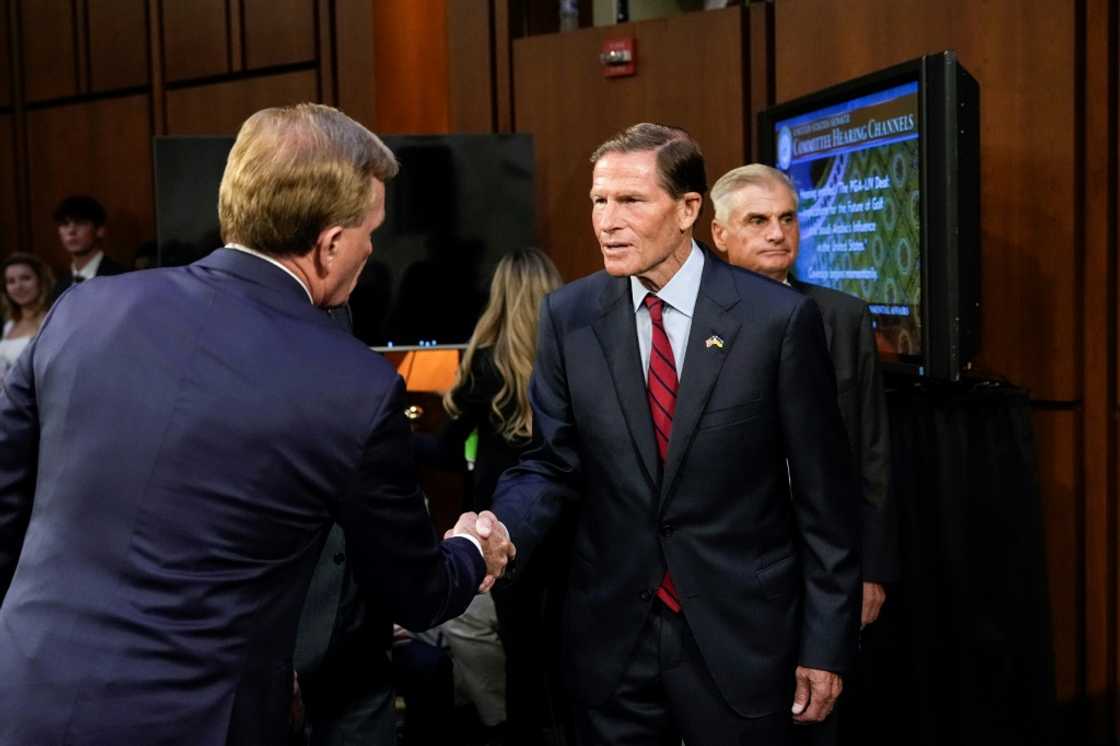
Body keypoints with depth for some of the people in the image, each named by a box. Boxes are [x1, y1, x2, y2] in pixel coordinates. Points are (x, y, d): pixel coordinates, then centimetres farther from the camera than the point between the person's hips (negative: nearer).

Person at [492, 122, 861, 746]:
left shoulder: (779, 317, -10)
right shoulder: (569, 316, -1)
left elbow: (823, 491, -5)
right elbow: (552, 464, 1)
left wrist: (827, 642, -3)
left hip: (740, 636, -2)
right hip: (610, 635, 3)